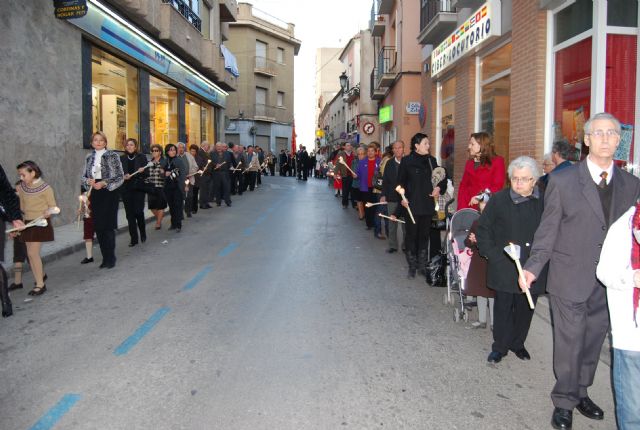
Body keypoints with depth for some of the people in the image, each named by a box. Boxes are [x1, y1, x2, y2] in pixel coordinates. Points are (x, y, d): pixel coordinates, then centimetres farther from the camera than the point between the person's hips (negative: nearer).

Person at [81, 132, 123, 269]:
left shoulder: (112, 155, -2)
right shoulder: (89, 158, 12)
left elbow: (120, 177, -5)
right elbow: (84, 176, 16)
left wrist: (104, 183, -16)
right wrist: (88, 181, -7)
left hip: (109, 193, -5)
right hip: (95, 195, 5)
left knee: (108, 226, -7)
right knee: (98, 227, 4)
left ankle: (110, 258, 3)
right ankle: (105, 258, 15)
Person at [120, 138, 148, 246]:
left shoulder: (142, 157, 4)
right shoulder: (121, 159, 8)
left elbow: (147, 172, 2)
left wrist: (143, 171, -19)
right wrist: (123, 176, -14)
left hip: (138, 188, -2)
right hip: (126, 189, 2)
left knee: (138, 211, -9)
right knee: (130, 214, 2)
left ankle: (143, 232, 19)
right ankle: (133, 238, 10)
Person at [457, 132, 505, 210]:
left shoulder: (497, 161, 2)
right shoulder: (469, 163, 17)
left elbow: (497, 186, -6)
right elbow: (463, 185, 10)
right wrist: (462, 208, -3)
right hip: (469, 205, 4)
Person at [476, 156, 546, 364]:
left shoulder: (545, 202, -4)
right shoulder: (499, 199, -3)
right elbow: (483, 229, 3)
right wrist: (492, 254, -5)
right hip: (504, 266, -1)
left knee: (525, 308, 13)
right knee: (503, 307, 8)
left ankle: (518, 343, 34)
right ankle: (500, 347, 23)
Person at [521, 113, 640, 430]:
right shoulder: (562, 181, -6)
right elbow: (548, 229, -5)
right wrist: (533, 267, -14)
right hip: (570, 278, -3)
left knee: (593, 341, 16)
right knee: (569, 342, 6)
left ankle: (581, 392, 37)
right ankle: (564, 402, 24)